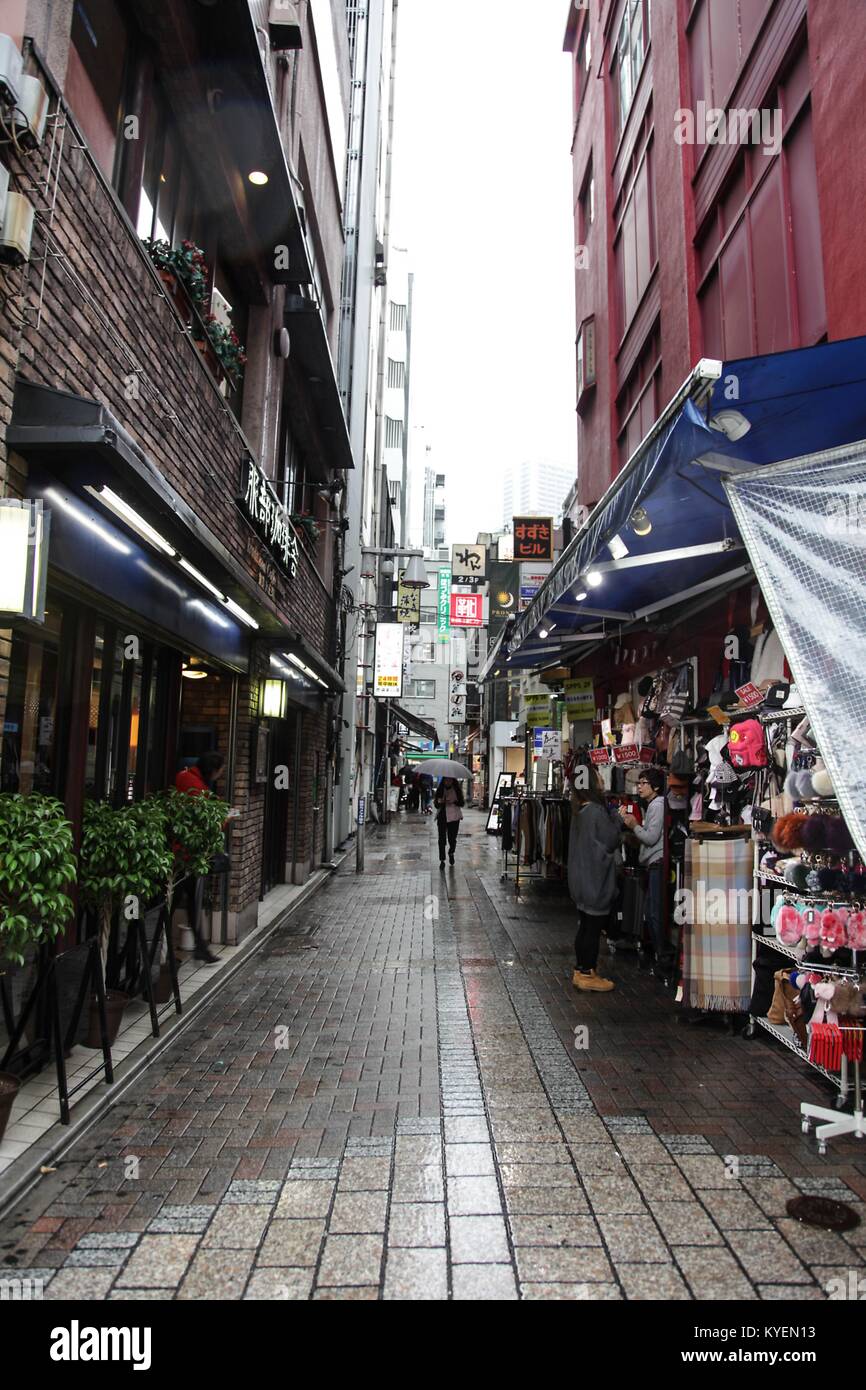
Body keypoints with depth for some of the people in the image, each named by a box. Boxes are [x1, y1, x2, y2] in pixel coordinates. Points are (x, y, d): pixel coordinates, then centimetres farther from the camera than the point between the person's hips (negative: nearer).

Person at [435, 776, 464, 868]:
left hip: (454, 817, -1)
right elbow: (436, 804, 4)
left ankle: (451, 853, 34)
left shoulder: (457, 790, 2)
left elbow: (462, 803, 1)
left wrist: (454, 801, -16)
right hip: (442, 817, 1)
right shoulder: (440, 790, 4)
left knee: (452, 838, 3)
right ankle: (442, 860, 8)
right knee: (442, 839, -3)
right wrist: (439, 802, -18)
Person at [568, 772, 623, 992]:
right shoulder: (596, 811, -19)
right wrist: (617, 819, 0)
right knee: (593, 926, 1)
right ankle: (587, 975, 10)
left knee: (585, 926, 16)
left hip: (580, 877, 9)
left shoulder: (579, 810, 7)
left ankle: (580, 971, 24)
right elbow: (611, 840, -13)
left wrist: (614, 818, 12)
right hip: (595, 878, -9)